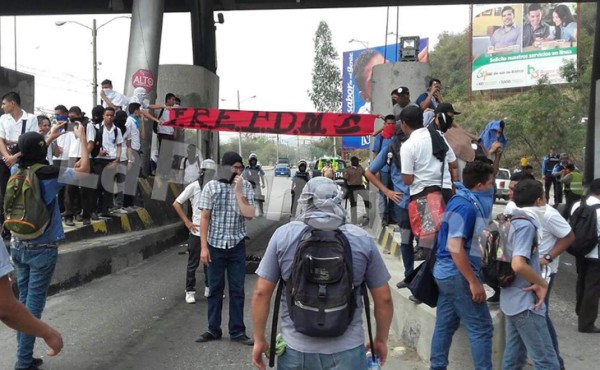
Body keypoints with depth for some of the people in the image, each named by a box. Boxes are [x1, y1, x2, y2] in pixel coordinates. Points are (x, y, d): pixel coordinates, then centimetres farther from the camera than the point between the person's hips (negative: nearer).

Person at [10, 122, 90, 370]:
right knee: (34, 305, 0)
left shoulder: (16, 172, -1)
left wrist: (49, 137, 27)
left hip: (18, 246, 6)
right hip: (42, 249, -6)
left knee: (23, 302, 14)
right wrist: (82, 138, 3)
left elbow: (29, 157, 24)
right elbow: (84, 169, -4)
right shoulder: (51, 175, -18)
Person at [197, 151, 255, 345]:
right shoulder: (211, 187, -4)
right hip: (215, 245, -1)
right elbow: (205, 218, -4)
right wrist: (204, 247, -8)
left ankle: (237, 331, 17)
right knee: (215, 288, 10)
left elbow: (249, 215, -12)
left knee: (237, 290, 7)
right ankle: (213, 329, 23)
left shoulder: (246, 186, -1)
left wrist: (238, 191, -16)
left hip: (237, 245, 1)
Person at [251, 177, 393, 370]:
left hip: (295, 349, 1)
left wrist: (259, 339, 9)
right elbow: (384, 298, 1)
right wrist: (381, 340, 16)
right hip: (347, 351, 0)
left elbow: (261, 293, -2)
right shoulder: (363, 239, -3)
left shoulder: (283, 235, -4)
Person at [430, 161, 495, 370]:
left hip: (448, 272, 10)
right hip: (458, 274, -10)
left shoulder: (467, 200, 7)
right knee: (481, 328, -1)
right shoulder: (465, 207, -21)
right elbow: (455, 247, -26)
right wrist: (474, 281, -24)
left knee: (445, 325, 15)